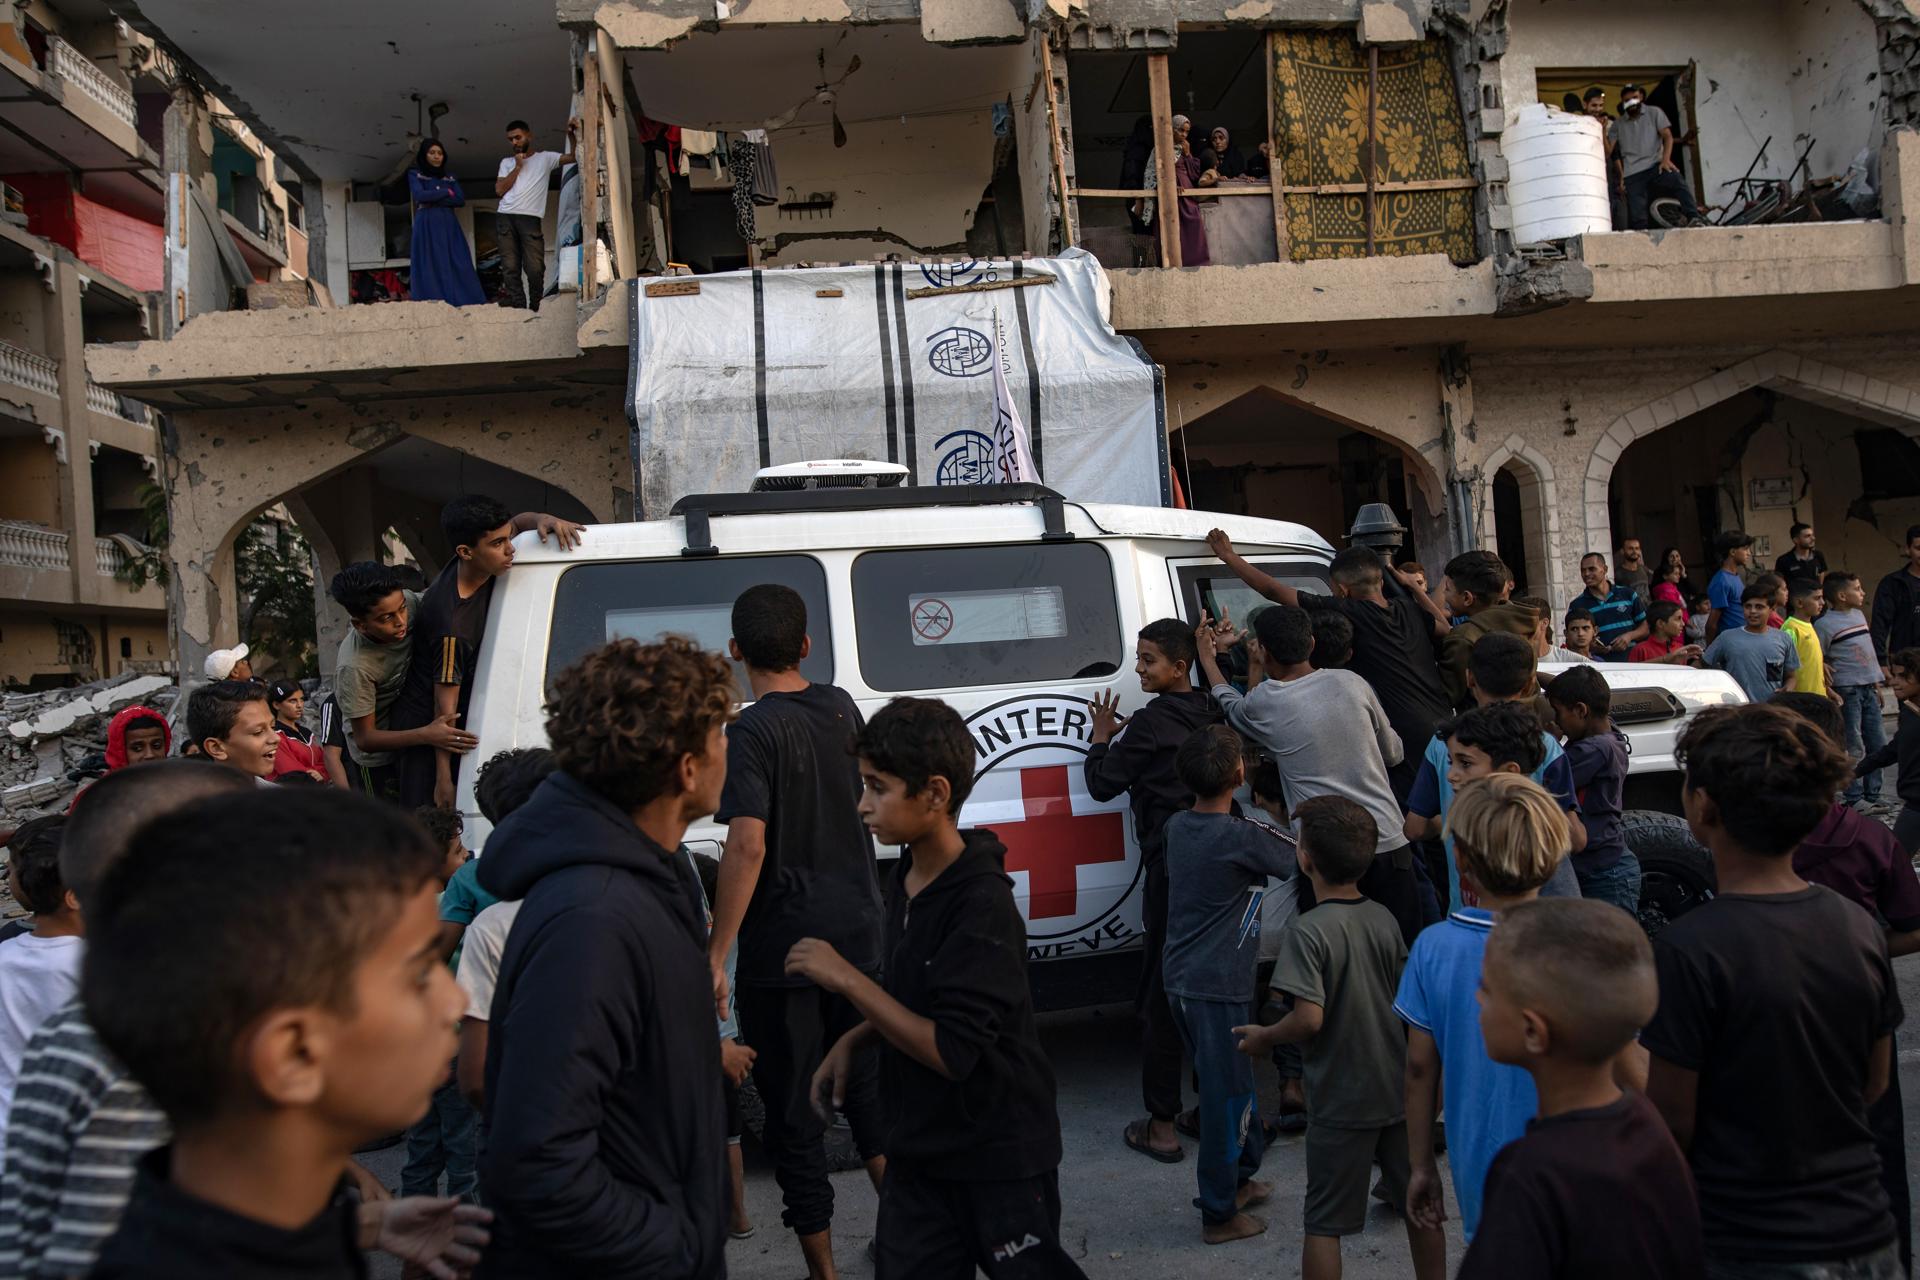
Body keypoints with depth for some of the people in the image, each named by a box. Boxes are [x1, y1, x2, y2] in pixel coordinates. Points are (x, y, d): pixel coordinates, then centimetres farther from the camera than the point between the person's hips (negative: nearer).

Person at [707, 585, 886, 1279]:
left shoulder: (754, 730, -17)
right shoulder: (841, 707, 4)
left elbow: (748, 844, -26)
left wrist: (716, 953, -23)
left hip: (783, 944, -6)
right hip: (857, 928, 7)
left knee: (792, 1112, 6)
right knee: (863, 1074, 22)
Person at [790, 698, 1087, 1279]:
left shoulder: (982, 907, -24)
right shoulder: (906, 878, 1)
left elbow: (953, 1052, -27)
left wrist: (845, 978, -25)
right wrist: (853, 1042, 2)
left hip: (1000, 1159, -7)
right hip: (919, 1151, 7)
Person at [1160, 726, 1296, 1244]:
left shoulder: (1178, 827, 2)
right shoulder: (1243, 836, -18)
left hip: (1183, 980, 8)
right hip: (1220, 986, -8)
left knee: (1229, 1085, 22)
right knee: (1227, 1094, 4)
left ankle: (1239, 1178, 37)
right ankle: (1219, 1213, 13)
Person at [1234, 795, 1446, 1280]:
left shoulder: (1308, 931, -21)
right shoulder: (1383, 918, -1)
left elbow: (1309, 1019, -26)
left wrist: (1264, 1038, -8)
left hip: (1341, 1102, -6)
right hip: (1400, 1091, 6)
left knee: (1323, 1222, 6)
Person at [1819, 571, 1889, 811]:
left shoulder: (1859, 615, 13)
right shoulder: (1824, 624, -11)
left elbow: (1870, 652, 21)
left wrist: (1876, 683, 19)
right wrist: (1830, 693, -14)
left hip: (1868, 689, 8)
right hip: (1847, 692, -8)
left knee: (1878, 744, 8)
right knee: (1854, 747, -4)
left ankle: (1872, 795, 17)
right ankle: (1854, 798, 3)